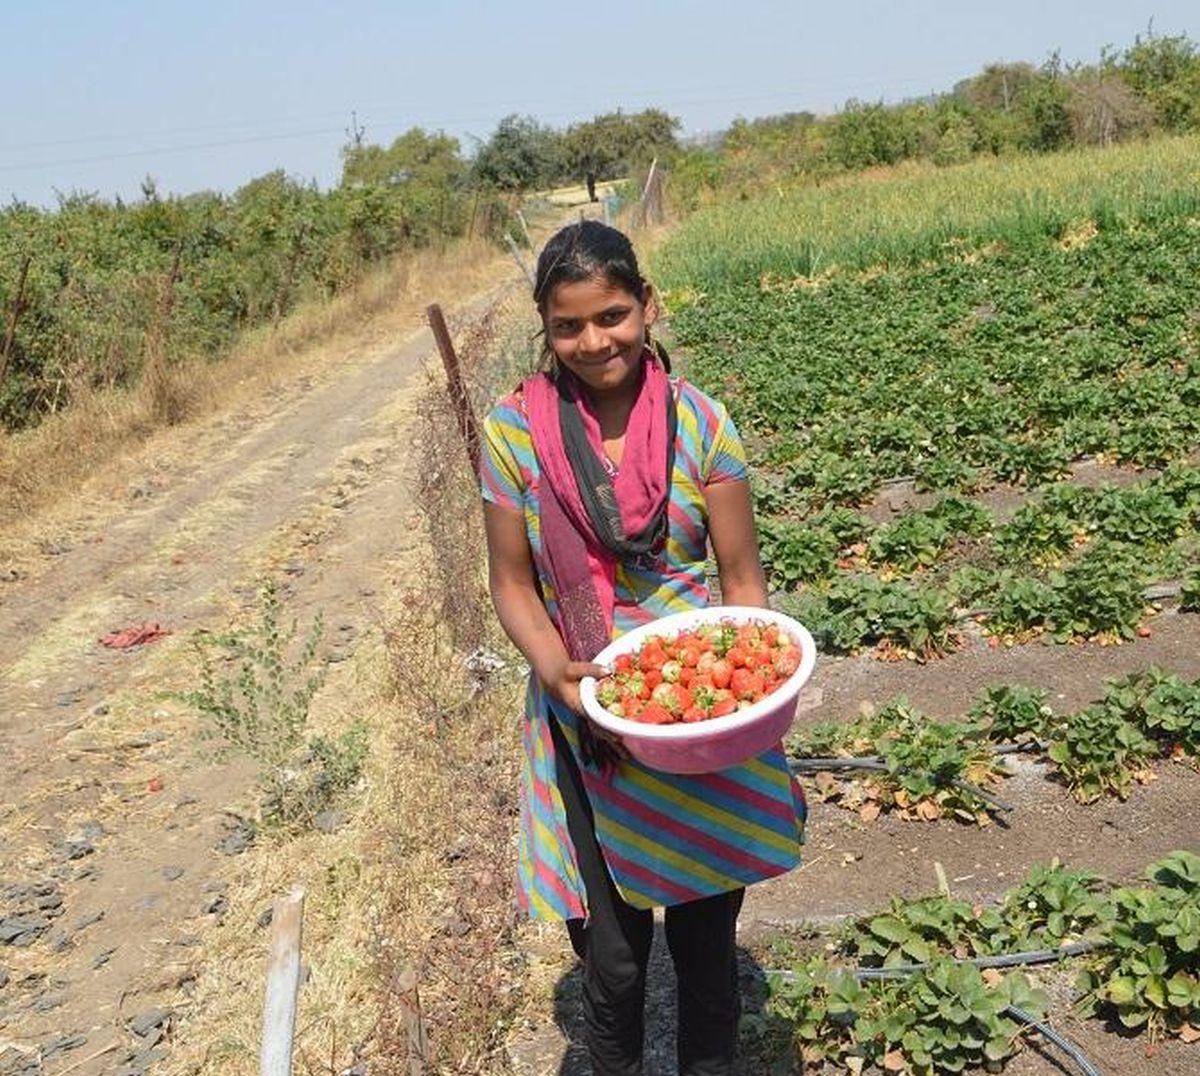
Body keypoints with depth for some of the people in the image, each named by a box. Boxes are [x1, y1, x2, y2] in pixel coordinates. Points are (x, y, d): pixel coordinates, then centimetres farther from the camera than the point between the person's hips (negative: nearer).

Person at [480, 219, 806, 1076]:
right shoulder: (515, 430, -8)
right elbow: (512, 582, -1)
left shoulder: (700, 421, -7)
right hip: (587, 719, 0)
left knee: (708, 936, 16)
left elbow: (742, 575, -2)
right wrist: (555, 670, -19)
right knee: (612, 954, 9)